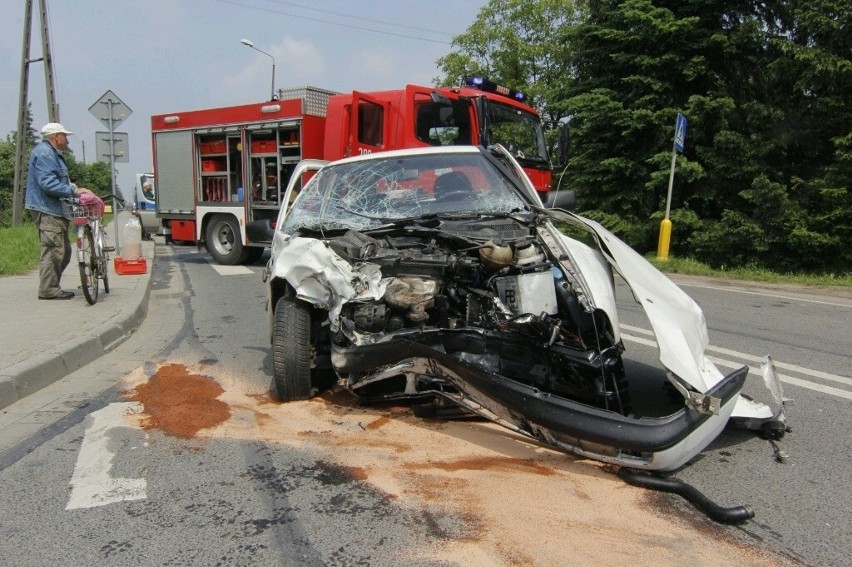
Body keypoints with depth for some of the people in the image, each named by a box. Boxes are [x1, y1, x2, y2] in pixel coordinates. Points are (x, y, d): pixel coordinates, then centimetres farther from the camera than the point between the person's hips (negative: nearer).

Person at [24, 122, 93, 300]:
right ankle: (48, 289, -8)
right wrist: (74, 191, -22)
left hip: (55, 210, 11)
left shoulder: (53, 153, 22)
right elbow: (48, 183, -23)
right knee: (53, 249, -11)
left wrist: (75, 188, 10)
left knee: (64, 251, 14)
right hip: (47, 210, -11)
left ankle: (52, 287, 19)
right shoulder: (44, 153, -12)